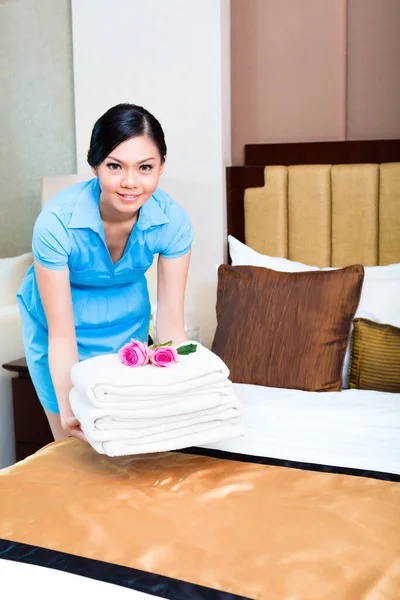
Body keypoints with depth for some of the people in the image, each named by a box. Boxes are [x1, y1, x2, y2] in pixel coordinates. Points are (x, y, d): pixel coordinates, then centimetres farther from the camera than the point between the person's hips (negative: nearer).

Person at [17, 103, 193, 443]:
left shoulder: (172, 221, -25)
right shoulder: (56, 222, -32)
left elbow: (171, 325, -20)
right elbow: (62, 336, -29)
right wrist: (69, 409, -42)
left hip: (128, 322, 3)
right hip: (61, 323, -2)